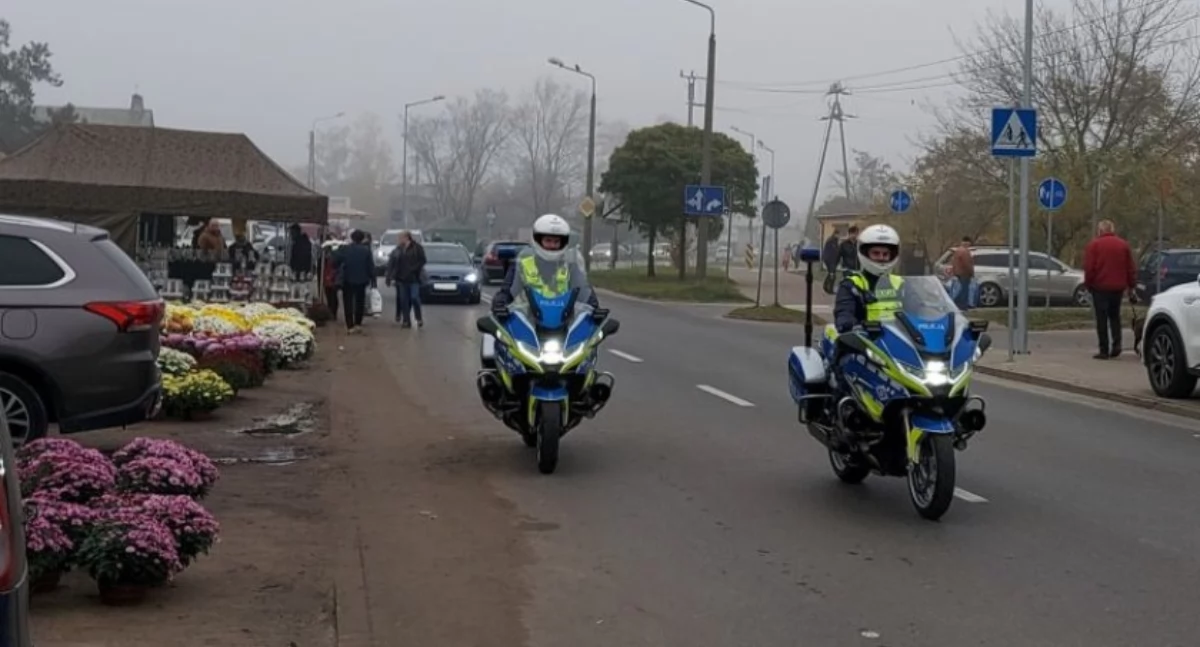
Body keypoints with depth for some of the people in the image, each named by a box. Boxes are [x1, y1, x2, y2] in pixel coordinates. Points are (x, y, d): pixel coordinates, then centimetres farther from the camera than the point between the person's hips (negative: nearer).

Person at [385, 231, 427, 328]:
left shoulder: (417, 247, -3)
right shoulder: (398, 250, 8)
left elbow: (422, 261, -5)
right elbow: (395, 264, 9)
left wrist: (414, 270, -14)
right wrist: (392, 277, 3)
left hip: (414, 279, -4)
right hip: (402, 279, 4)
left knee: (414, 298, -9)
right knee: (404, 300, 3)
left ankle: (419, 319, 7)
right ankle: (406, 321, 8)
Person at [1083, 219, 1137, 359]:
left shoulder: (1094, 245, -4)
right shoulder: (1123, 244, 7)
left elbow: (1089, 268, -9)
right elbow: (1131, 268, 8)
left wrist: (1088, 284, 3)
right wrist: (1131, 287, 14)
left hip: (1100, 286, -4)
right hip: (1118, 287, 4)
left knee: (1102, 319, 1)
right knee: (1114, 316, 18)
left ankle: (1104, 350, -1)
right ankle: (1116, 344, 2)